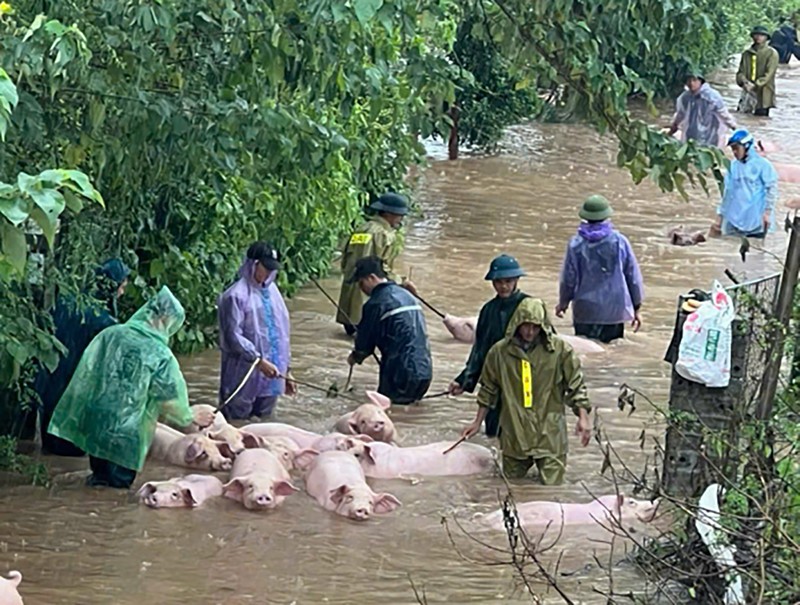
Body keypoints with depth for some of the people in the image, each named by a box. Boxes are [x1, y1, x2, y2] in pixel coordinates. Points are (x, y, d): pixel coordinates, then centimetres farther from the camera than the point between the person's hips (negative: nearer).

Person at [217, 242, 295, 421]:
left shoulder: (271, 291, 10)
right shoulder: (236, 296, -12)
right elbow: (233, 337, -17)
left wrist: (286, 370, 17)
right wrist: (259, 361, -21)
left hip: (270, 378, 7)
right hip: (244, 379, -7)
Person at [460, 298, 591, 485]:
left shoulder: (560, 350, -6)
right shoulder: (500, 352, 0)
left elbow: (576, 386, 0)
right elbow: (488, 390, 13)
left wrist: (583, 418, -10)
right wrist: (478, 422, 17)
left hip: (548, 433, -2)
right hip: (514, 434, 2)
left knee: (551, 484, -6)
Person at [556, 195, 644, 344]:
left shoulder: (576, 244, -6)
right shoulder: (620, 241, -3)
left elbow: (569, 277, 1)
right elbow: (633, 276, 3)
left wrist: (563, 302, 21)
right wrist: (636, 308, 15)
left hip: (585, 312, -1)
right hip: (615, 311, 1)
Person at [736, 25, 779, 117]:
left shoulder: (772, 53, -1)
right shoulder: (747, 54, 12)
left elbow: (768, 74, -9)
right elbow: (740, 72, 7)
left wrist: (754, 85, -18)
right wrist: (744, 82, -15)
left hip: (763, 97, -4)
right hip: (747, 94, 4)